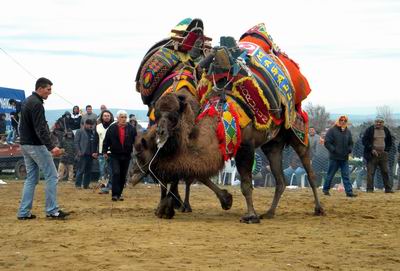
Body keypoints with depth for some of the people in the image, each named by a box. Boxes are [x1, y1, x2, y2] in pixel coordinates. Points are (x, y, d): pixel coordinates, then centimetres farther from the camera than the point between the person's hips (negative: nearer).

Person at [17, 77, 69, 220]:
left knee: (31, 178, 11)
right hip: (36, 145, -10)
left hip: (25, 145, 10)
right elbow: (40, 129, -25)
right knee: (51, 176, -3)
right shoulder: (36, 104, -16)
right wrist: (51, 147, -32)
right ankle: (52, 210, -3)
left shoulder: (27, 102, 15)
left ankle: (24, 212, 7)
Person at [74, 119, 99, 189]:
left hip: (91, 155, 5)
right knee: (81, 170, -5)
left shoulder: (94, 132, 13)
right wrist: (79, 152, -12)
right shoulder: (80, 132, 1)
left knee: (88, 171, 8)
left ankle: (86, 185, 14)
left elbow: (97, 143, 13)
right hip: (83, 154, -5)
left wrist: (96, 152, 2)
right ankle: (78, 184, 0)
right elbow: (76, 142, -4)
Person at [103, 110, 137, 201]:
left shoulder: (131, 128, 2)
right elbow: (106, 141, 2)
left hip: (126, 155, 3)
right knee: (116, 173, -14)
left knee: (123, 176, 8)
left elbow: (136, 141, 5)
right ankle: (115, 194, -14)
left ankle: (119, 193, 20)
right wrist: (105, 151, -1)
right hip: (115, 155, -2)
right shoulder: (112, 128, -2)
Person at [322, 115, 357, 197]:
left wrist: (349, 150, 3)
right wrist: (333, 150, -16)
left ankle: (349, 192, -2)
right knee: (330, 175, 5)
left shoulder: (348, 131, 13)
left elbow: (350, 143, 22)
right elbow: (327, 142, -8)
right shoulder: (332, 130, -4)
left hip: (345, 158, 5)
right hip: (334, 157, -5)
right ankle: (325, 189, 19)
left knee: (346, 175, 0)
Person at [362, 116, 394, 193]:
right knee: (370, 172, -4)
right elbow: (364, 141, -7)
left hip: (383, 154, 4)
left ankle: (388, 188, 9)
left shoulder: (386, 130, 10)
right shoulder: (369, 130, -4)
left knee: (385, 172, 4)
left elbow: (390, 141, 21)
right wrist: (371, 150, -14)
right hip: (372, 154, -4)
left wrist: (386, 150, 7)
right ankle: (369, 189, -1)